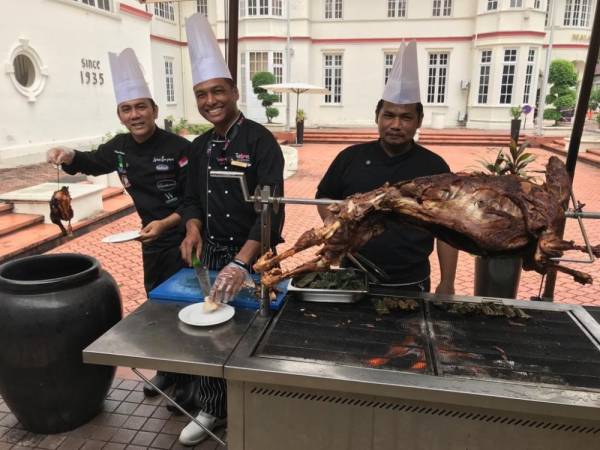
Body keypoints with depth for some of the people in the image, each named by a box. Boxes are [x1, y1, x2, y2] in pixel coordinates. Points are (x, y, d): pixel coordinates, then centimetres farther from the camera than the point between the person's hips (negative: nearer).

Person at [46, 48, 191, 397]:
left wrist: (167, 223, -26)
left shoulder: (179, 148, -17)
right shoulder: (120, 147, 2)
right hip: (151, 238, 7)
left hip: (182, 237, -7)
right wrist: (69, 156, 1)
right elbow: (92, 163, 21)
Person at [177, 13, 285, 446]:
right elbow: (193, 198, 14)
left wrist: (241, 263, -31)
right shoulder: (201, 147, 6)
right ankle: (212, 409, 36)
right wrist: (193, 228, -8)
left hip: (254, 255, -5)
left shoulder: (260, 141, -14)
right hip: (211, 252, 6)